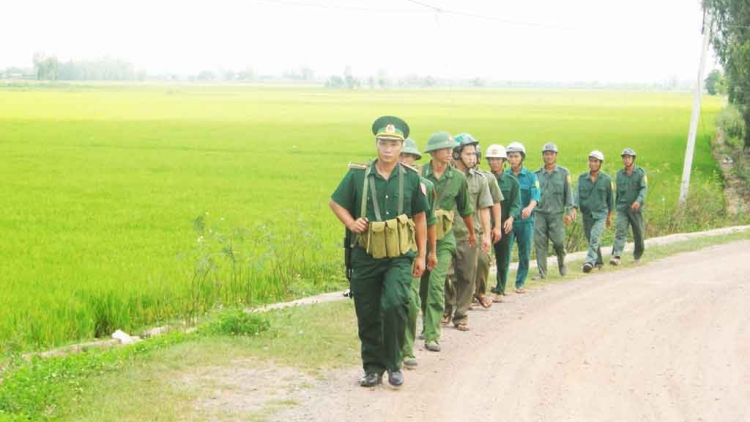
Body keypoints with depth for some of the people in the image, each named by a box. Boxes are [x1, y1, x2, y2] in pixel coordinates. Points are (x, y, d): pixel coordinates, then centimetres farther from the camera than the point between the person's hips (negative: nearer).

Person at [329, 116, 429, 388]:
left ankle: (393, 364, -4)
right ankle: (373, 368, 22)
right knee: (367, 316, 6)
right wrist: (351, 223, -5)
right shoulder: (358, 175, -1)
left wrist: (421, 256, 8)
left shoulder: (411, 178, 2)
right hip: (365, 256, 1)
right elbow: (335, 202, 13)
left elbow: (420, 218, 10)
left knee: (394, 304, -20)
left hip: (400, 257, -1)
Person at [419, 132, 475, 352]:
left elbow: (465, 209, 17)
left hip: (443, 237, 0)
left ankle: (432, 336, -9)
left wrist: (472, 233, 29)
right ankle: (428, 325, 27)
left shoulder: (458, 178, 2)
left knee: (436, 285, -11)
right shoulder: (418, 175, -4)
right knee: (421, 285, 7)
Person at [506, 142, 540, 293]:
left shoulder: (531, 176, 3)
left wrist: (530, 207, -32)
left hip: (525, 220, 0)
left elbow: (535, 196, -11)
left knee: (525, 254, 6)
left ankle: (520, 283, 18)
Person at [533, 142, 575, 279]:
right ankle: (542, 272, 4)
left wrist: (569, 211, -3)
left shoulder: (563, 173, 4)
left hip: (556, 213, -2)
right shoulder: (537, 174, 8)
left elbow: (568, 193, 4)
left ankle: (561, 261, 27)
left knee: (558, 241, -5)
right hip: (540, 213, 2)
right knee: (539, 243, -3)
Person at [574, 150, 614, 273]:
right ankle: (598, 261, 31)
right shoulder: (582, 178, 3)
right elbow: (578, 194, -4)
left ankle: (590, 261, -29)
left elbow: (610, 198, 7)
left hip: (600, 214, -3)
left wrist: (609, 216, 12)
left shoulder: (606, 179, -1)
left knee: (594, 237, -22)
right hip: (586, 214, 3)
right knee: (592, 240, 13)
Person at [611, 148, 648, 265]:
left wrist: (639, 200, -30)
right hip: (622, 208, 2)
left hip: (636, 208, -1)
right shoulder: (619, 174, 8)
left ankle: (637, 255, 31)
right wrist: (616, 206, 22)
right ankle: (616, 257, -24)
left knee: (638, 233, 9)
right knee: (620, 231, -14)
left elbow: (644, 188, -13)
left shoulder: (640, 172, -2)